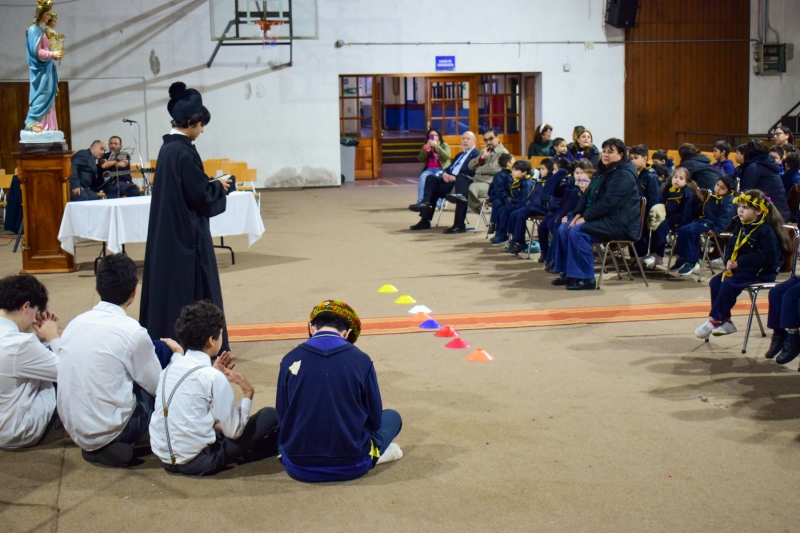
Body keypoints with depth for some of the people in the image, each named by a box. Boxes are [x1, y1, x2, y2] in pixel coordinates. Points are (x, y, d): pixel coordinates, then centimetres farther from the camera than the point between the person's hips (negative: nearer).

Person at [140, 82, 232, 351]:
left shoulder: (167, 148, 9)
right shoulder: (184, 151, -19)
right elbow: (202, 196, -18)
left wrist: (212, 185, 10)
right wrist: (219, 186, 0)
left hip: (168, 233, 9)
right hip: (187, 234, -9)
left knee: (170, 286, 14)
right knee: (194, 290, -2)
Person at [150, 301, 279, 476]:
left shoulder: (171, 367, 4)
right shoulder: (212, 377, -15)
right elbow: (234, 431, -10)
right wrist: (248, 394, 2)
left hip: (163, 457, 7)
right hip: (197, 463, -7)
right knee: (270, 415, 2)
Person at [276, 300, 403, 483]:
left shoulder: (290, 360, -4)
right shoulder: (361, 360, -7)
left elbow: (282, 416, 5)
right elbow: (374, 420, 2)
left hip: (299, 467, 2)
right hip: (351, 466, -1)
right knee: (392, 416, 26)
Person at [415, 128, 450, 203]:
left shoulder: (444, 145, 15)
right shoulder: (426, 146, 21)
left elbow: (447, 157, -7)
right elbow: (420, 159, 4)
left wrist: (436, 146, -14)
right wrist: (426, 147, -8)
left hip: (441, 169, -2)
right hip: (429, 169, 3)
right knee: (423, 176, -32)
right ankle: (420, 201, -37)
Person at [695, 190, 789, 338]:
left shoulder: (766, 231, -17)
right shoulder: (740, 226, 8)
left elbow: (768, 257, -23)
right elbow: (731, 246, 17)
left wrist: (741, 261, -22)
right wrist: (729, 260, -6)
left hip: (760, 273, -9)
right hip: (739, 268, 9)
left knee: (729, 284, -26)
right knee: (715, 282, -5)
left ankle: (715, 320, -12)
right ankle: (725, 321, 0)